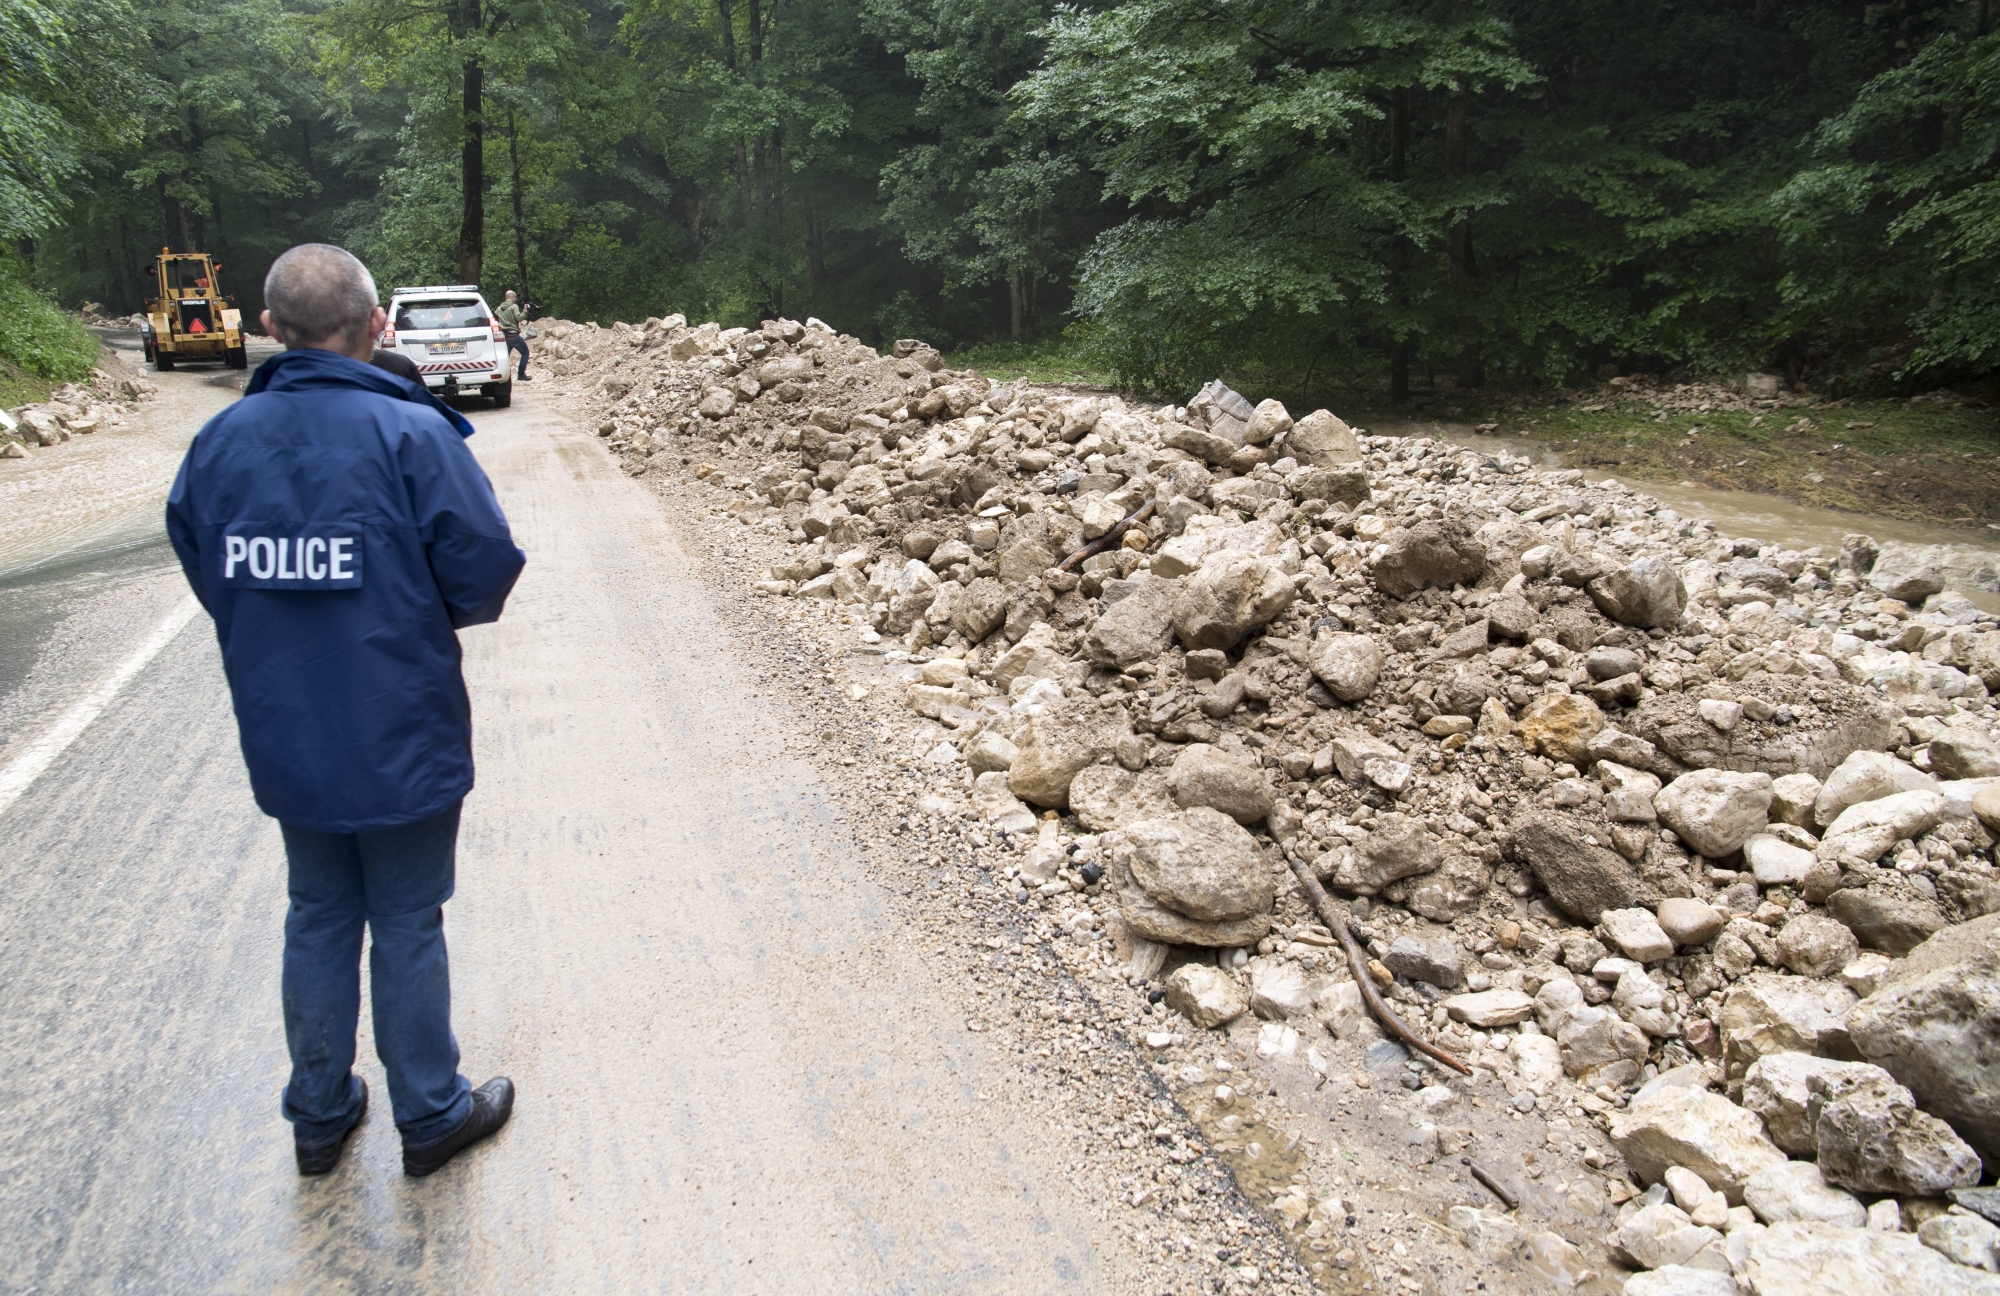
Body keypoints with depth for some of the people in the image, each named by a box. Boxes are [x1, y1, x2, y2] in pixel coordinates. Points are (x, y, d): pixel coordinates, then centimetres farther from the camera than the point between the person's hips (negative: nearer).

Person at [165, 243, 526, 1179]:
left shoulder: (220, 439, -2)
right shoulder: (412, 432, -17)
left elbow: (204, 571, 5)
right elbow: (485, 571, -16)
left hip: (284, 741, 5)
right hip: (403, 743, -4)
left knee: (317, 918, 19)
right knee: (407, 926, 9)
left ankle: (319, 1116, 33)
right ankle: (431, 1116, 25)